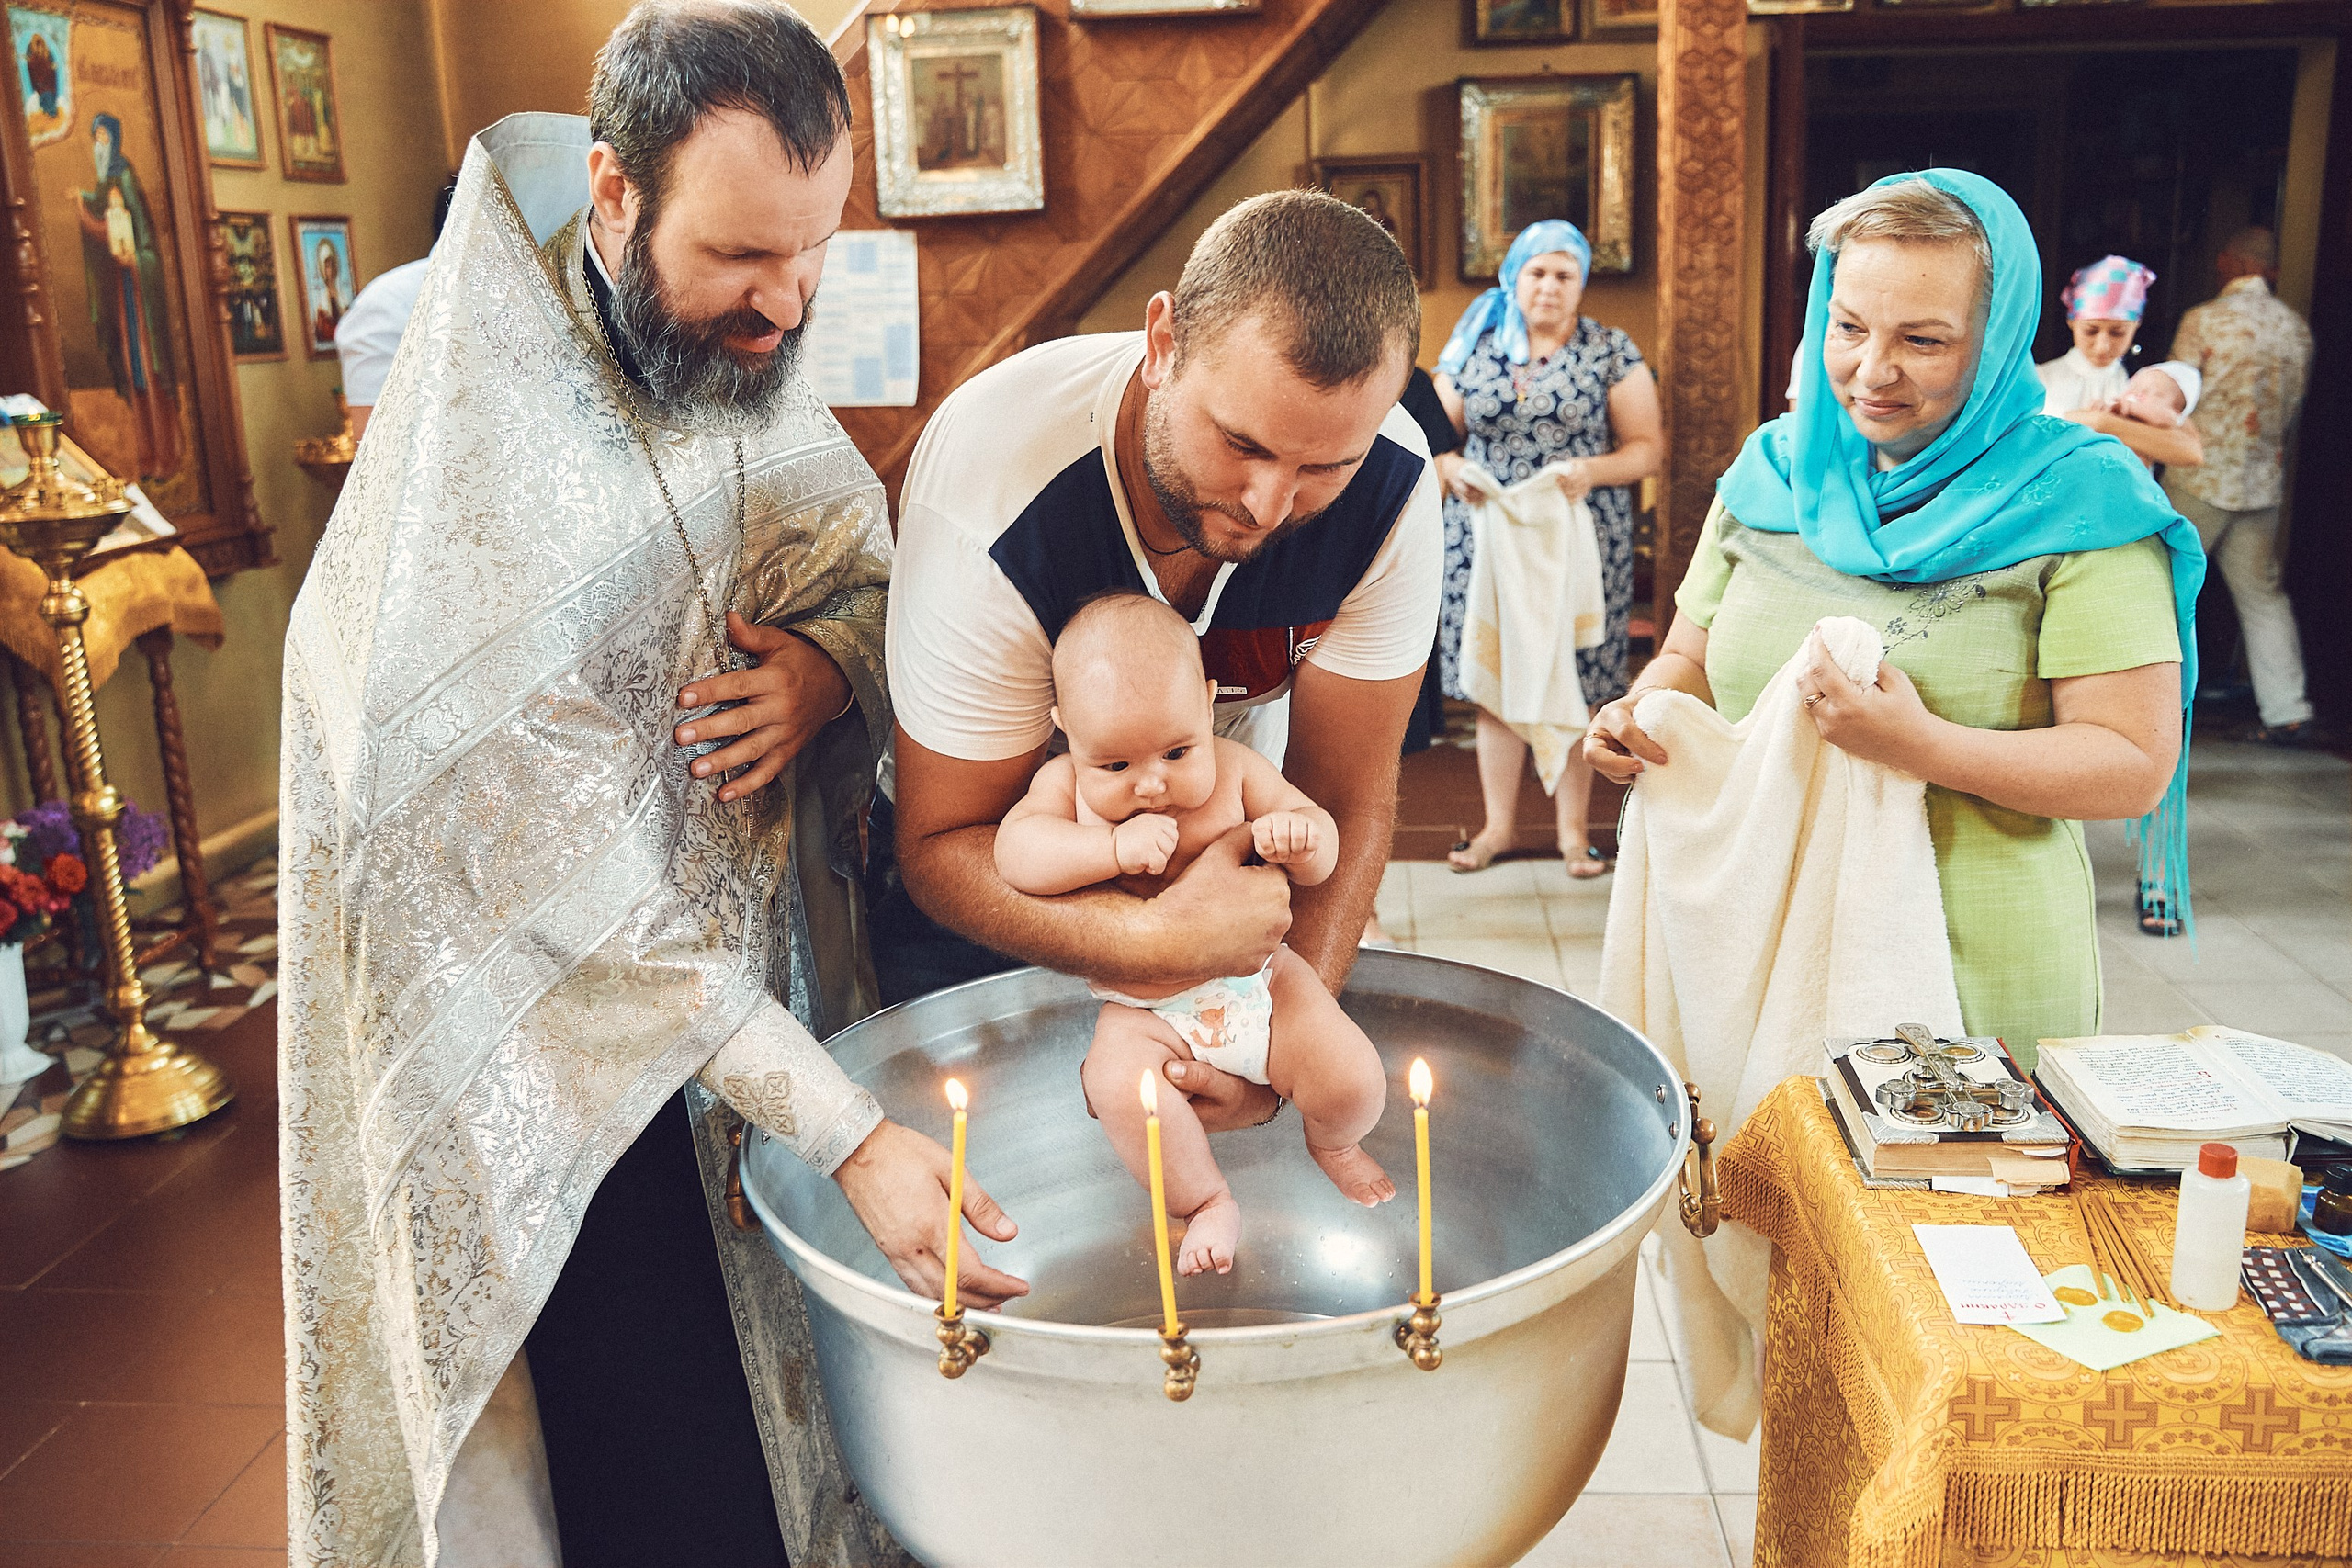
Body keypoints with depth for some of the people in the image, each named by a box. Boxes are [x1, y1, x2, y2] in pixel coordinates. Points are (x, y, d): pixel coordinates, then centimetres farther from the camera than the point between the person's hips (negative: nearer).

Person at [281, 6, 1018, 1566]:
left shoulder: (752, 364, -4)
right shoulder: (473, 453, -24)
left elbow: (873, 568, 7)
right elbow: (567, 882, -28)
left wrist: (834, 659, -18)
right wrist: (845, 1127, -31)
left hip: (758, 969, 6)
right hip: (560, 1059, -6)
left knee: (793, 1382, 17)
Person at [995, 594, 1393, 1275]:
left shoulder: (1233, 768, -3)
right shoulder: (1065, 782, -6)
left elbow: (1323, 859, 0)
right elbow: (1015, 853, -23)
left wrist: (1301, 835, -25)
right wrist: (1114, 848, -35)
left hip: (1260, 981, 2)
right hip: (1146, 1015, -1)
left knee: (1356, 1084, -13)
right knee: (1118, 1086, -31)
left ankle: (1333, 1144, 27)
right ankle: (1205, 1201, -3)